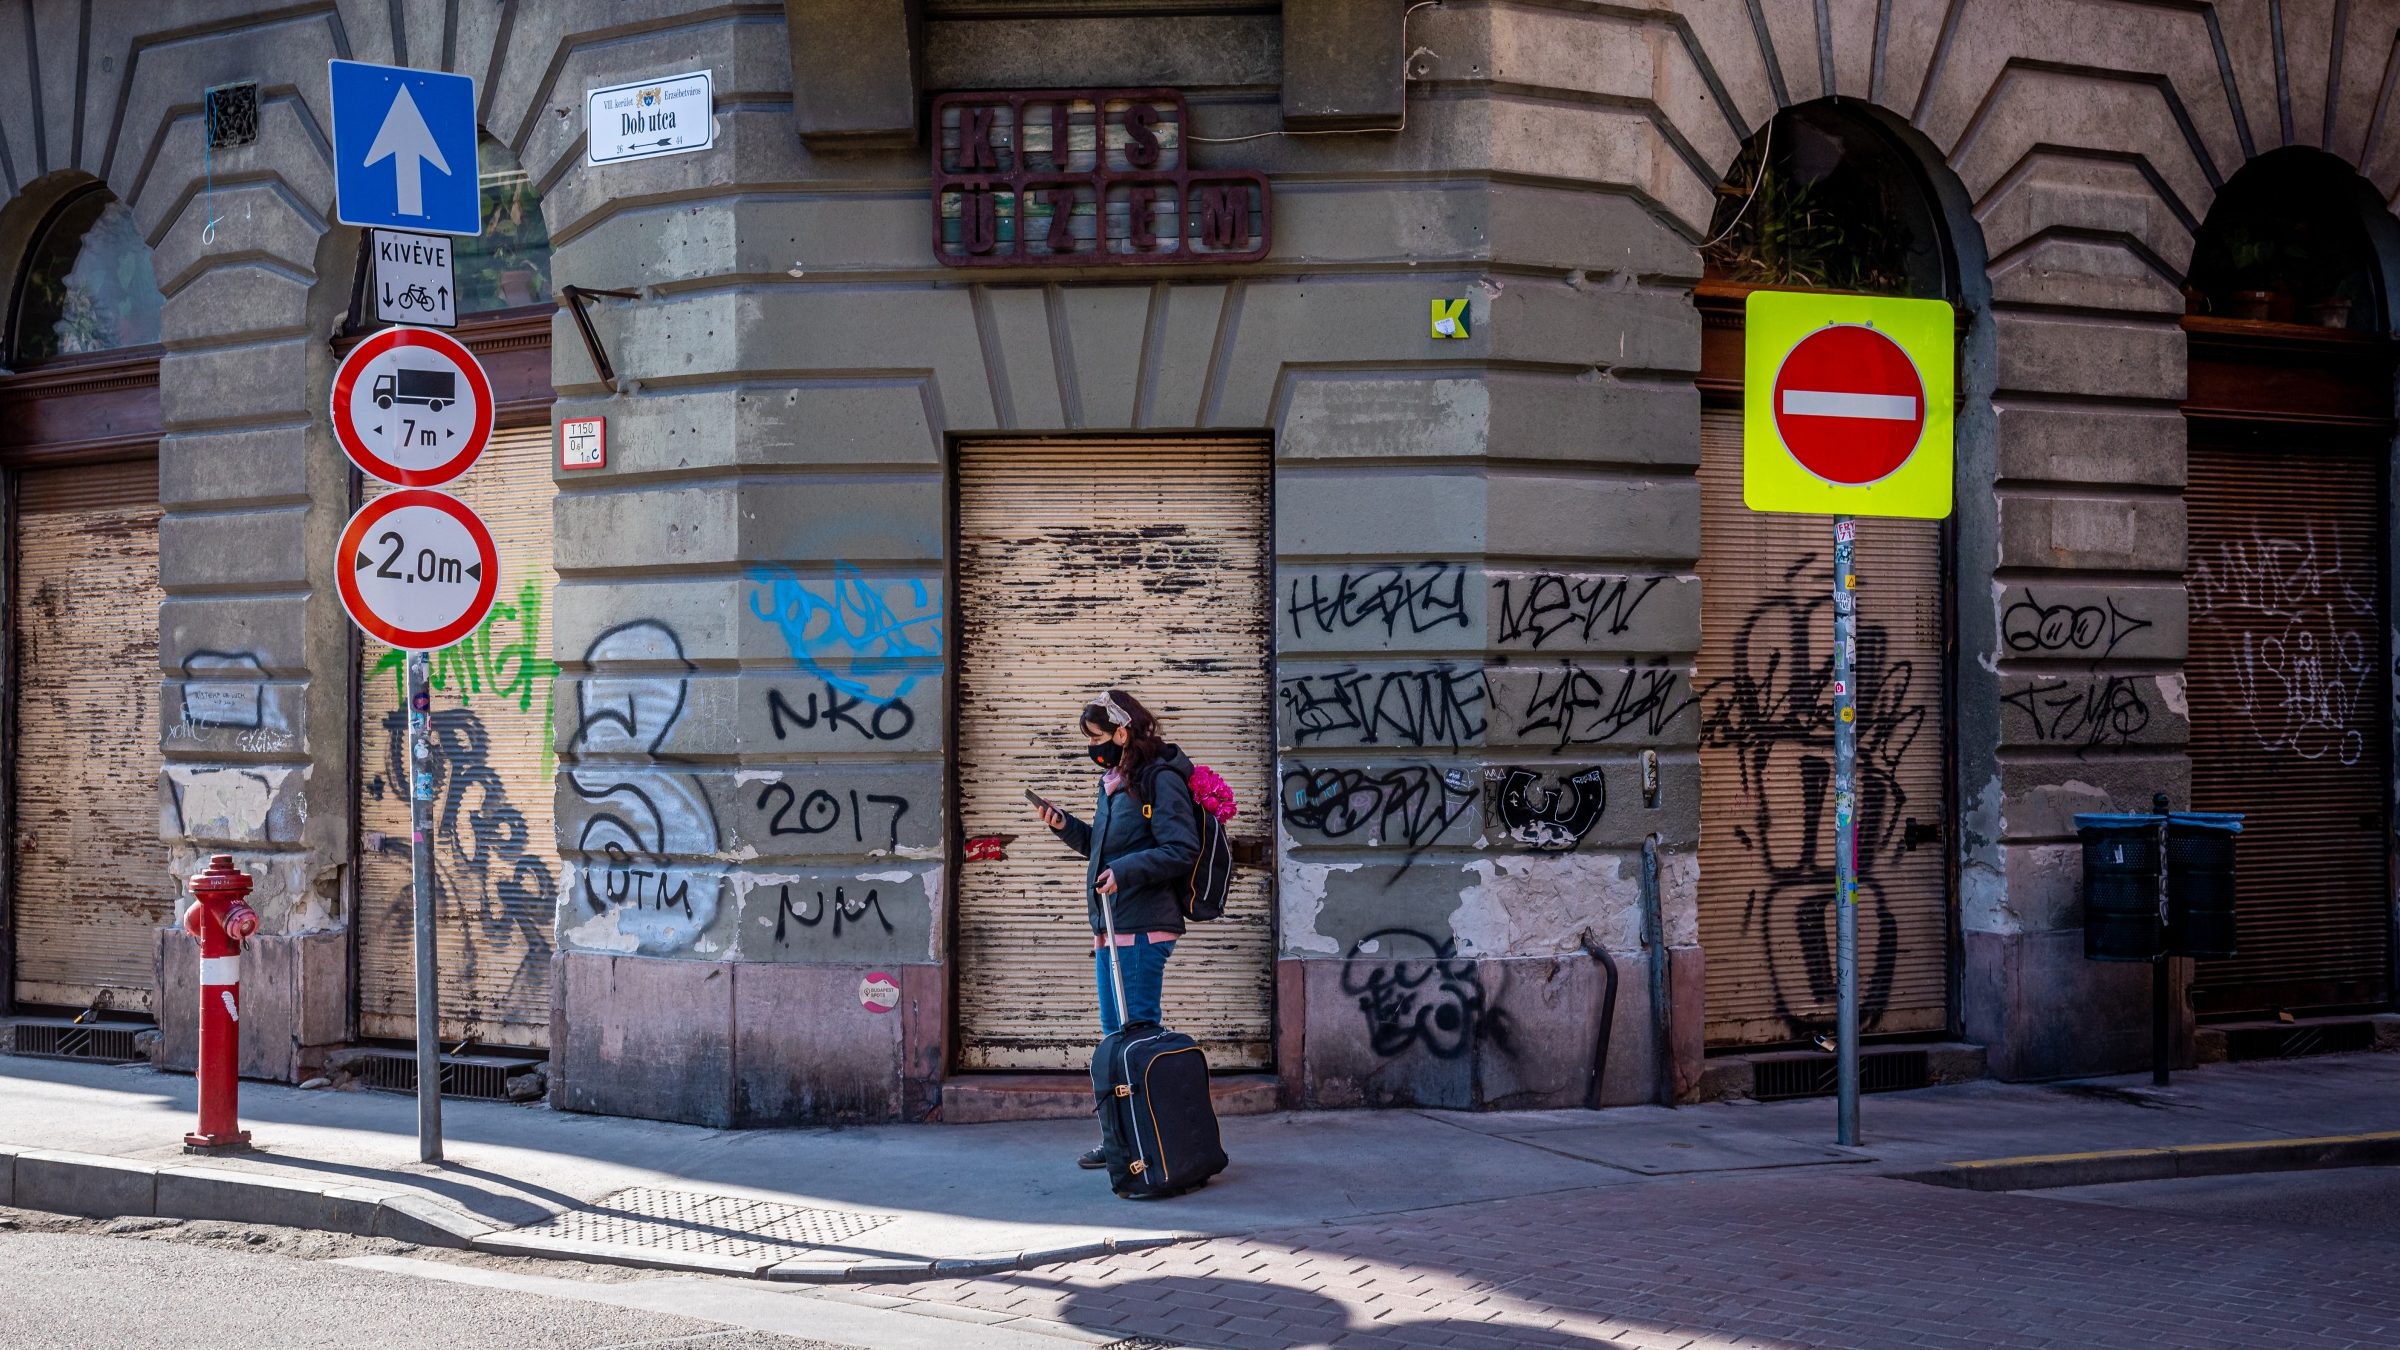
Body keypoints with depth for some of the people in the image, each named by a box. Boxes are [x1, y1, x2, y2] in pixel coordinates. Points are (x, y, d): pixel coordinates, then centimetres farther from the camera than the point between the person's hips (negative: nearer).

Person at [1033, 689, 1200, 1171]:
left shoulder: (1160, 778, -10)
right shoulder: (1114, 781, 18)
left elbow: (1182, 850, -16)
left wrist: (1126, 872, -23)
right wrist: (1064, 827, 13)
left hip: (1143, 927, -10)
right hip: (1110, 927, 10)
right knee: (1115, 1034, 13)